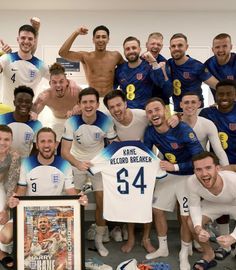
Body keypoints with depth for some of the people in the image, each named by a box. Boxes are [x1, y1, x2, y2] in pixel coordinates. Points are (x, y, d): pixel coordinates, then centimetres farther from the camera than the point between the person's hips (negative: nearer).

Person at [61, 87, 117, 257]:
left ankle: (99, 239, 22)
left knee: (102, 202, 1)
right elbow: (65, 151, -24)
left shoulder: (106, 121, -21)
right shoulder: (72, 122, -23)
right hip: (77, 163, 0)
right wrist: (78, 164, -41)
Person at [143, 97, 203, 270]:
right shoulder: (150, 132, -10)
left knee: (186, 216, -3)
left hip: (188, 176, -5)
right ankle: (163, 248, 29)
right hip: (168, 175, 6)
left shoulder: (183, 129, -26)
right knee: (157, 210, 8)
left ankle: (184, 255, 20)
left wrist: (175, 167, -28)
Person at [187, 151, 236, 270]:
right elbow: (194, 206, -16)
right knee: (192, 222, -11)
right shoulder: (192, 182, -34)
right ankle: (209, 254, 16)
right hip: (213, 203, 3)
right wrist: (198, 228, -33)